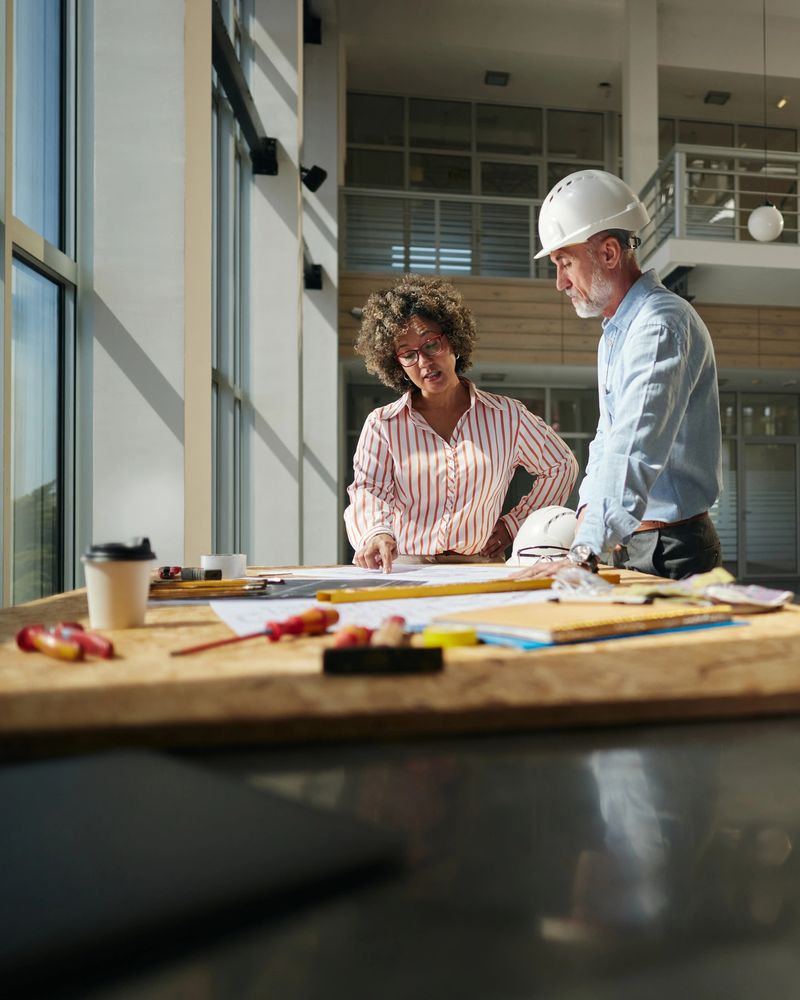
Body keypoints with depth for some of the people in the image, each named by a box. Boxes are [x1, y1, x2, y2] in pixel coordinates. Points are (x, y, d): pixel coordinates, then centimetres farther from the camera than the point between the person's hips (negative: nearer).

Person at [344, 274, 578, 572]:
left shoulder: (506, 416, 9)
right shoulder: (382, 425, 6)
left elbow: (562, 466, 21)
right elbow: (367, 492, -8)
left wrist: (514, 523, 12)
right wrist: (376, 534, -32)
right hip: (403, 571, 1)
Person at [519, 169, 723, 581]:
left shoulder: (661, 325, -16)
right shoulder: (614, 334, 16)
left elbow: (636, 451, -27)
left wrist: (584, 554, -33)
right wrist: (583, 527, 6)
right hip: (629, 546, 8)